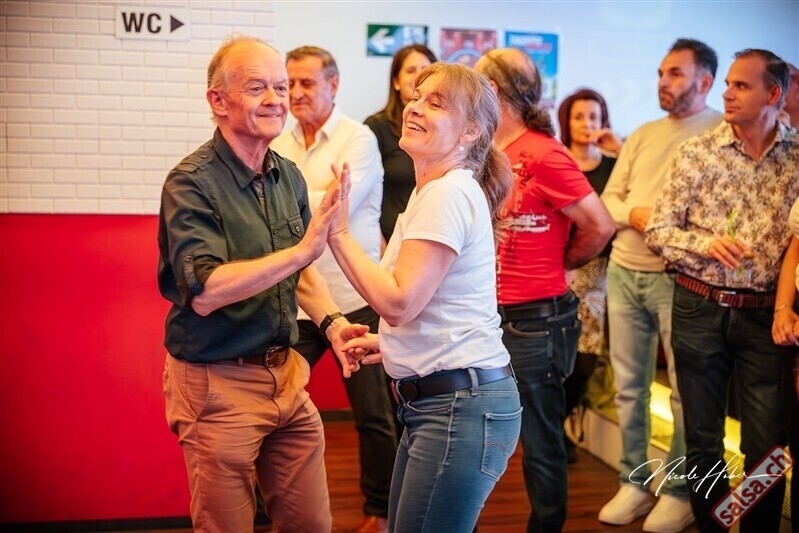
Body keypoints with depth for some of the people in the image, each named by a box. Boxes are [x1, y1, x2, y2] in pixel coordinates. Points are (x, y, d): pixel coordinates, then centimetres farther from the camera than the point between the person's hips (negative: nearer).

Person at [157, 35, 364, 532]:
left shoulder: (289, 176, 5)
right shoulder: (192, 183, -16)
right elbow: (204, 292, -27)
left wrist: (332, 321, 0)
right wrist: (303, 249, -31)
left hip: (286, 374, 6)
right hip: (217, 383, -6)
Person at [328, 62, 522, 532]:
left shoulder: (448, 194, -16)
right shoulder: (436, 191, 16)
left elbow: (399, 302, -22)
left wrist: (338, 232, -16)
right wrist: (390, 341, 16)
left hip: (462, 406, -10)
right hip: (436, 401, 10)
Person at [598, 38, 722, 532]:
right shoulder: (643, 134, 15)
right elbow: (609, 197, 13)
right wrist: (634, 214, -7)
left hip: (677, 277, -6)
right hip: (623, 272, 6)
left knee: (685, 389, 3)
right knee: (629, 386, 12)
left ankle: (679, 491, 16)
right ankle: (634, 482, 24)